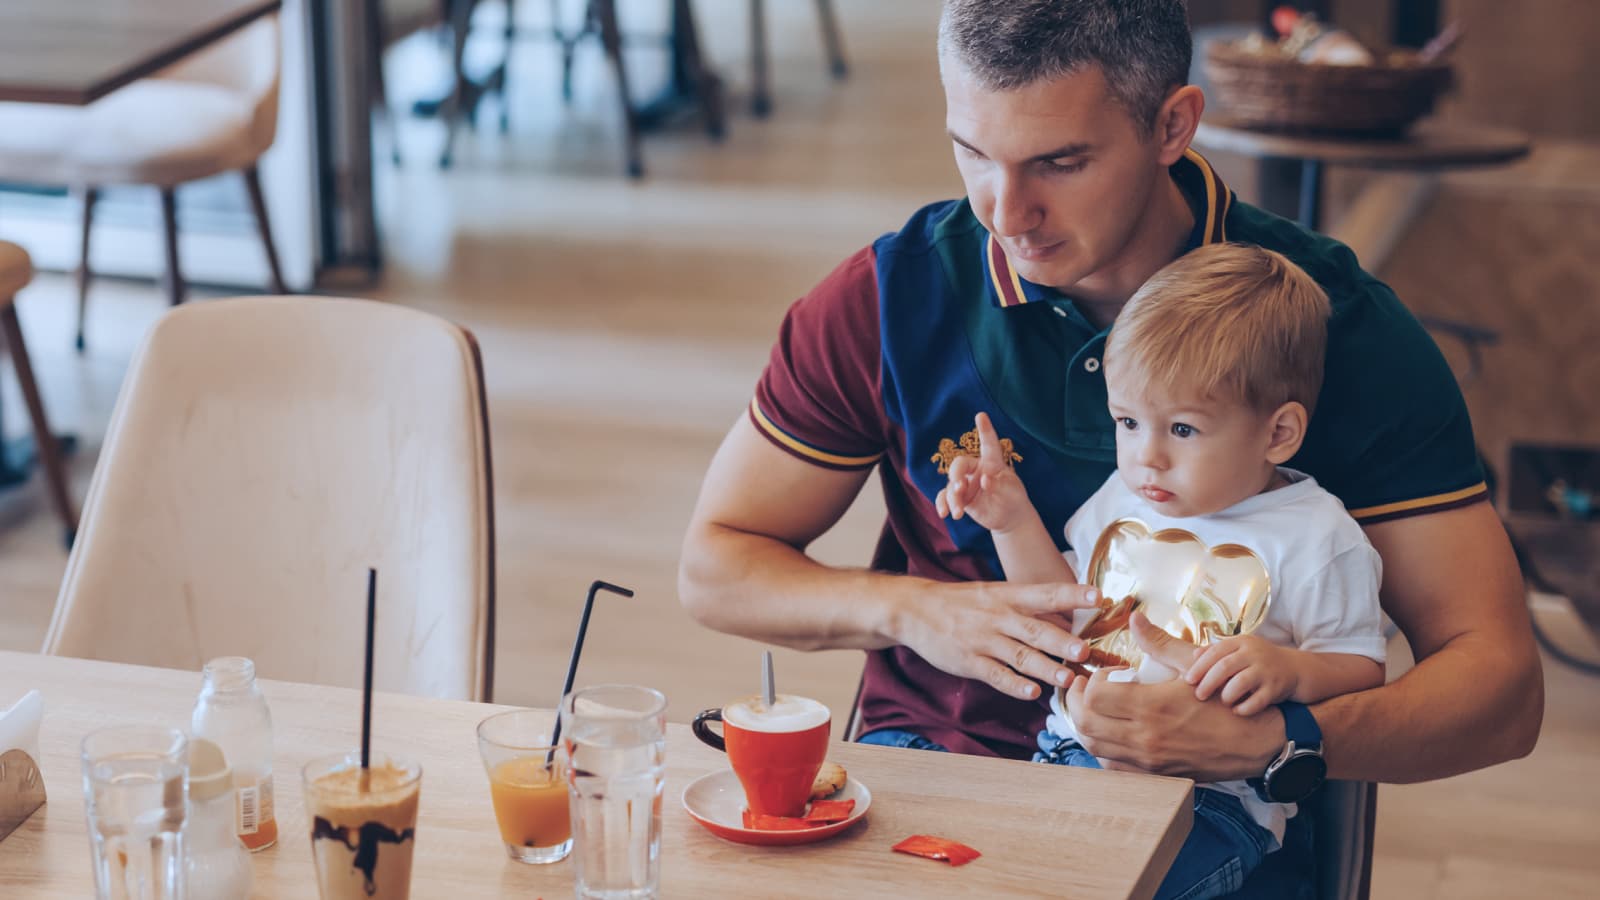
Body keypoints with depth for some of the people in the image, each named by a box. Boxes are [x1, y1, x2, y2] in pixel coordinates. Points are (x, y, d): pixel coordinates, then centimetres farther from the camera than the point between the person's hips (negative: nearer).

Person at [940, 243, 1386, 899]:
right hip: (1074, 752, 5)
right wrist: (1015, 523, 11)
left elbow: (1362, 673, -4)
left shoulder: (1315, 540, -6)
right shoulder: (1122, 501, 13)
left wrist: (1288, 671, -25)